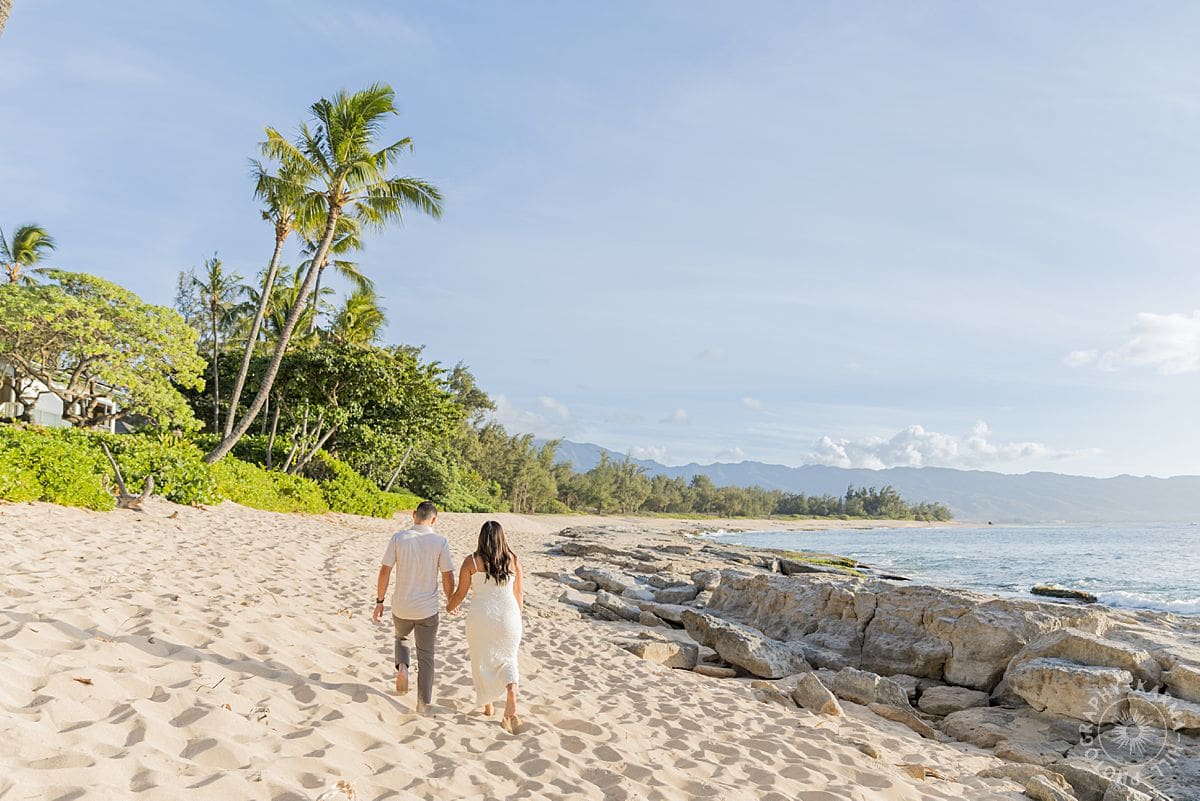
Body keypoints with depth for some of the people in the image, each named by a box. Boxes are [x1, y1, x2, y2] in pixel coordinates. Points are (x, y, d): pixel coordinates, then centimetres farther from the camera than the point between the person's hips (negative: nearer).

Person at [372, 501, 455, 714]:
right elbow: (448, 578, -8)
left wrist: (379, 601, 5)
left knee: (401, 637, 32)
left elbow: (385, 571, -7)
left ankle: (402, 667, 6)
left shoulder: (398, 538, -7)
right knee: (426, 656, 14)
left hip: (401, 607, 1)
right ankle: (423, 703, 18)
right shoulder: (440, 542, -10)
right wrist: (451, 601, 10)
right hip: (427, 609, -1)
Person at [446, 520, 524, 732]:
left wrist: (450, 607, 20)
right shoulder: (514, 560, 0)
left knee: (482, 662, 17)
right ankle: (512, 693, -9)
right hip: (508, 615, 1)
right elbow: (518, 594, 7)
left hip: (481, 616, -1)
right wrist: (518, 618, 21)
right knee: (507, 659, 18)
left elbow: (461, 593, -1)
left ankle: (488, 707, 28)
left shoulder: (471, 561, -6)